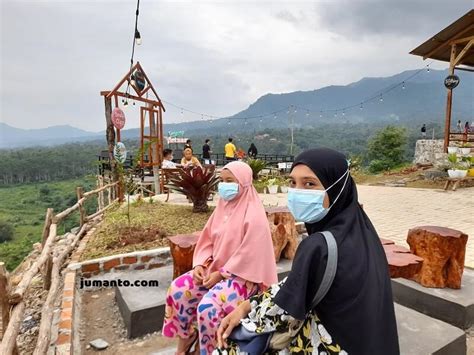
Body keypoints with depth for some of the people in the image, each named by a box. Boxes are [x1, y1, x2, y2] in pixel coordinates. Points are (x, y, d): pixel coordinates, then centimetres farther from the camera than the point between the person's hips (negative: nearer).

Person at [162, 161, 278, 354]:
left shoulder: (254, 215, -18)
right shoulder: (222, 207, 6)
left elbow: (248, 255, -21)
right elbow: (207, 240, 9)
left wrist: (221, 274, -18)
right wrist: (200, 264, -6)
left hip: (242, 274, -7)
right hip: (214, 268, 8)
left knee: (208, 306, -27)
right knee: (178, 289, -7)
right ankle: (186, 335, 18)